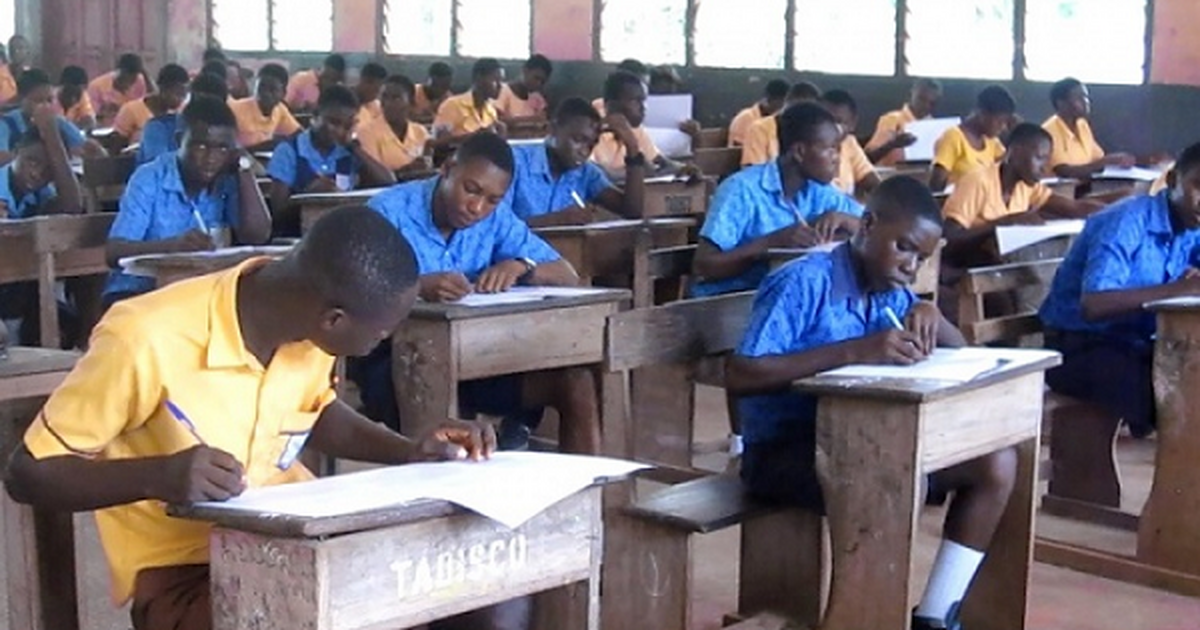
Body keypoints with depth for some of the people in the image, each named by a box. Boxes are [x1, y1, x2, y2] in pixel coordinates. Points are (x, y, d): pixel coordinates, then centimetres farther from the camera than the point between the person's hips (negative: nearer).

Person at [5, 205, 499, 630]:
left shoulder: (307, 326, -6)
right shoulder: (148, 341, -25)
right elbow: (27, 475, -17)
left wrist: (408, 452, -1)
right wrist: (158, 476, -34)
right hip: (182, 570, -6)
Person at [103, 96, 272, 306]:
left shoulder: (228, 181, 1)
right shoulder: (149, 179, -9)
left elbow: (257, 237, -11)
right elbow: (114, 252, -18)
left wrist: (244, 168, -10)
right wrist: (173, 245, -35)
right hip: (138, 292, -3)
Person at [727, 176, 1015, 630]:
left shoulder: (891, 292, 8)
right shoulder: (804, 283, -15)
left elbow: (959, 351, 15)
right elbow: (739, 375, -25)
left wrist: (932, 317, -9)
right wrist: (856, 351, -29)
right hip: (784, 449, -8)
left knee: (995, 463, -3)